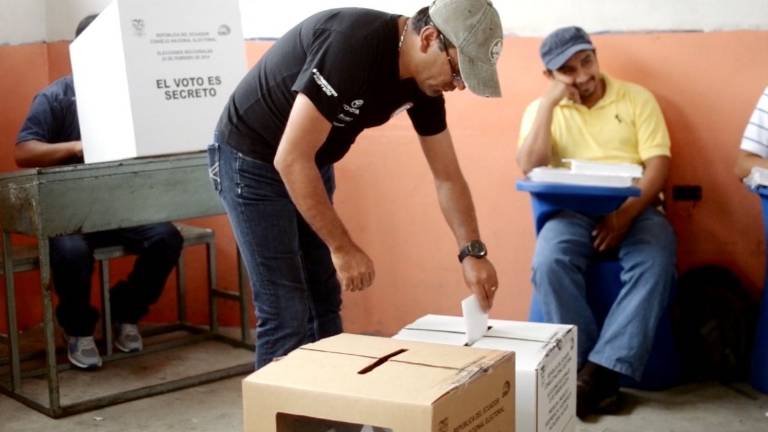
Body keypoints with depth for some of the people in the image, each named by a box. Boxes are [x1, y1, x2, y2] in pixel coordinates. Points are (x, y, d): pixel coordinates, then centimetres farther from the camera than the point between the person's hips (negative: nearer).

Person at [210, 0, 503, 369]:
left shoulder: (424, 81, -8)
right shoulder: (352, 46, -34)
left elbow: (447, 177, 1)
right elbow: (290, 159, -34)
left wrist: (472, 253, -11)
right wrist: (343, 247, -29)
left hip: (313, 165, 8)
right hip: (252, 161, -8)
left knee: (325, 304, 12)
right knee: (286, 314, -9)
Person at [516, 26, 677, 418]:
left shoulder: (637, 98, 9)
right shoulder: (541, 110, 12)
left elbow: (658, 163, 0)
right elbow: (529, 167, -5)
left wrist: (628, 212, -17)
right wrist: (550, 101, -7)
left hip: (633, 208, 0)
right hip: (572, 210, 0)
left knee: (655, 263, -33)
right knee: (549, 263, -32)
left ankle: (600, 370, -30)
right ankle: (587, 368, -23)